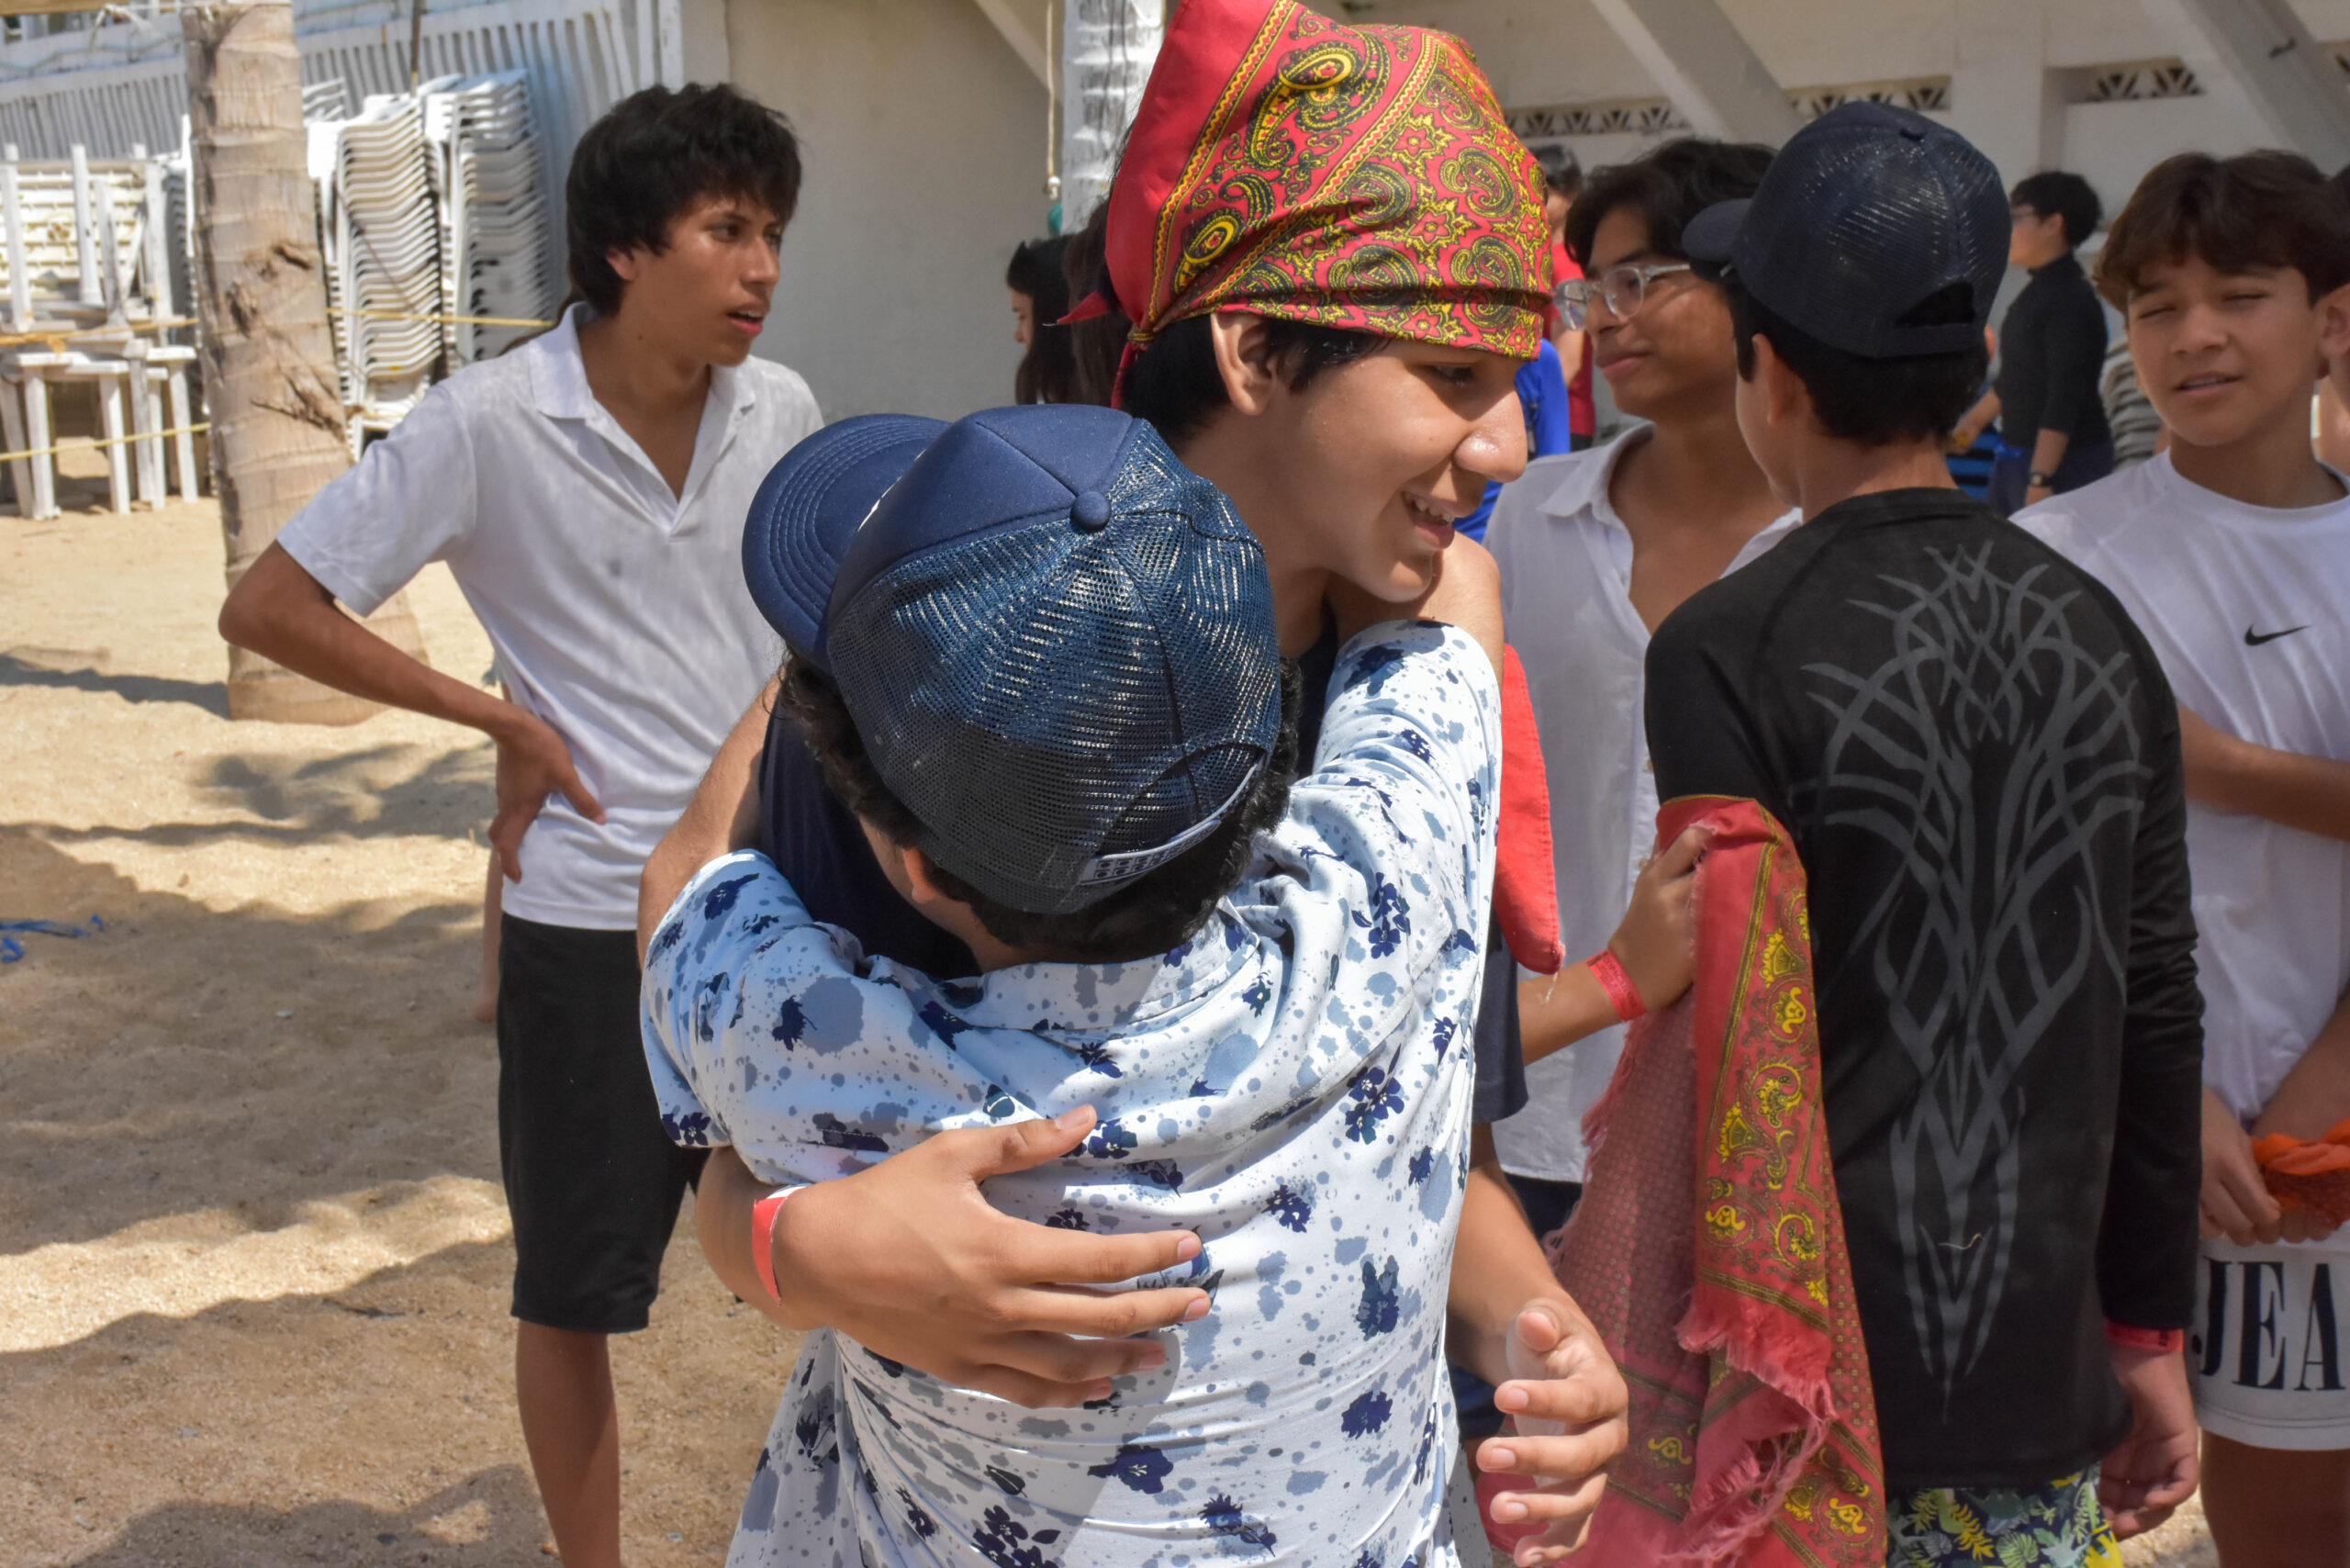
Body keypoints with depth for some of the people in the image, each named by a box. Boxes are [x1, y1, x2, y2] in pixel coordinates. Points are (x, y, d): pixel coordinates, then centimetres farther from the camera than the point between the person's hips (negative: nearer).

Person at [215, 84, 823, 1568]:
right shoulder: (492, 424, -13)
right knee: (575, 1290, 12)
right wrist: (502, 719, -10)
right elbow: (267, 606, -9)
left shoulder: (780, 412, -2)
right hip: (591, 926, -3)